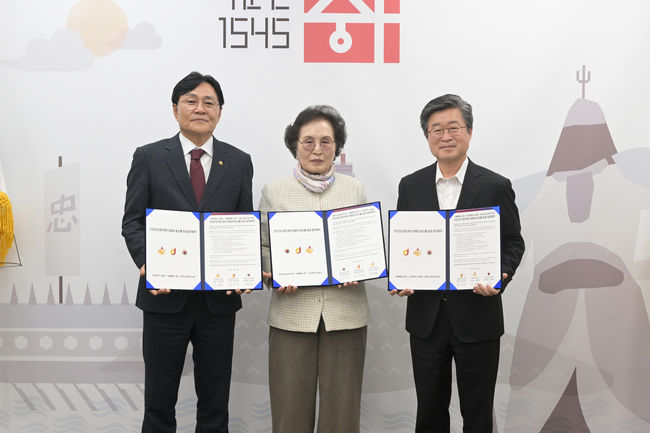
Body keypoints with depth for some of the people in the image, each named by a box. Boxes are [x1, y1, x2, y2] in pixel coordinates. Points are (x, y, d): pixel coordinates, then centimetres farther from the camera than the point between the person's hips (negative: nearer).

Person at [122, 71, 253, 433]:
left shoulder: (239, 162, 7)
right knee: (159, 401, 12)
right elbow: (133, 220, 0)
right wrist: (147, 263, -18)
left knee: (215, 403, 13)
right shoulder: (149, 157, 2)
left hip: (219, 298, 2)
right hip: (166, 295, -1)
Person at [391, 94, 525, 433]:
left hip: (477, 317, -2)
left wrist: (500, 277, -18)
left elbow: (513, 242, 1)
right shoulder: (410, 185, 5)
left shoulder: (495, 186, -2)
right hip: (426, 315, 2)